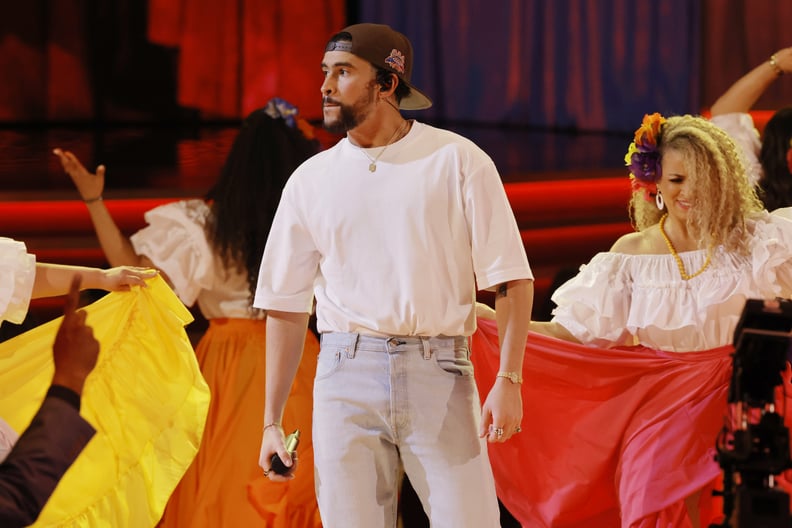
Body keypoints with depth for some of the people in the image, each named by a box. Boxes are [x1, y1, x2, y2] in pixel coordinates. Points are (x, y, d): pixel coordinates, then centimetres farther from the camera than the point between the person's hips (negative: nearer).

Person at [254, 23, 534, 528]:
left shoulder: (458, 161, 2)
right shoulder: (311, 180, 11)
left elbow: (511, 280, -1)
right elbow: (286, 305, 14)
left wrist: (508, 381, -13)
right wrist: (273, 421, 10)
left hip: (437, 372, -2)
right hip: (346, 373, 2)